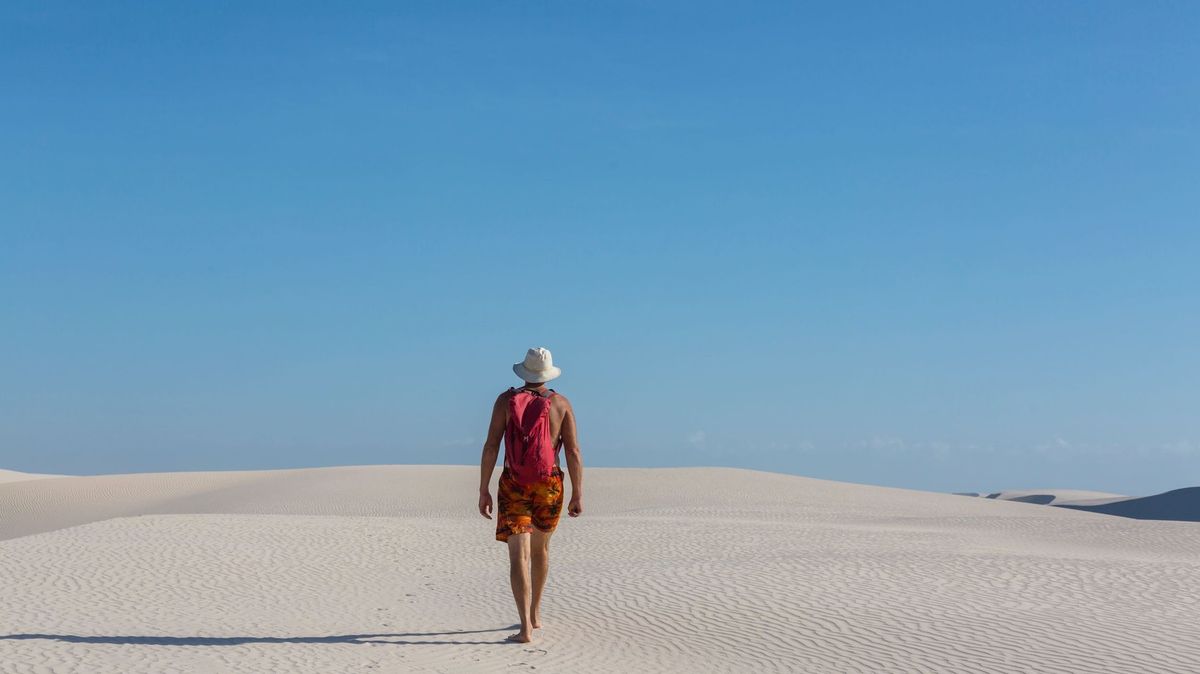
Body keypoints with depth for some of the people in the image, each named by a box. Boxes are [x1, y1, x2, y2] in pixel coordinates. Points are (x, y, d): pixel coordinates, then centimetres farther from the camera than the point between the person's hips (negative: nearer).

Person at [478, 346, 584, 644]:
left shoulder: (506, 400, -1)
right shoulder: (562, 403, 1)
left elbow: (491, 446, -7)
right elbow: (573, 451, -4)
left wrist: (484, 491, -3)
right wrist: (577, 495, 0)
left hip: (514, 486, -2)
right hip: (550, 486, 2)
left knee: (519, 556, -7)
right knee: (540, 548, 24)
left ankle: (526, 627, -19)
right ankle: (535, 613, 36)